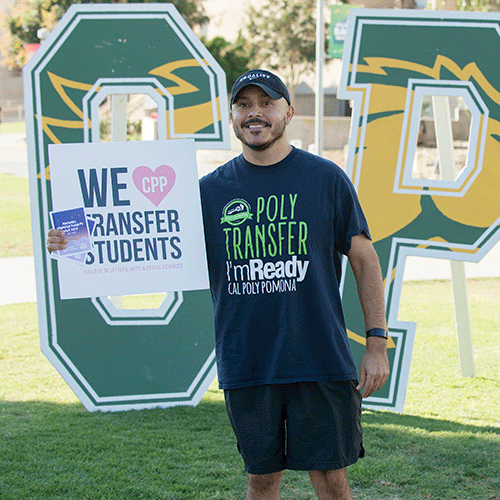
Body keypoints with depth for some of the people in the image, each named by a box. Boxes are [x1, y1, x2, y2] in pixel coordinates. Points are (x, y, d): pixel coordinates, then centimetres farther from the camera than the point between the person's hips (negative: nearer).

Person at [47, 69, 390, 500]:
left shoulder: (326, 179, 1)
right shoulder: (212, 190, 6)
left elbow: (364, 260, 4)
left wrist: (377, 342, -2)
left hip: (320, 362, -2)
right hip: (246, 365, 2)